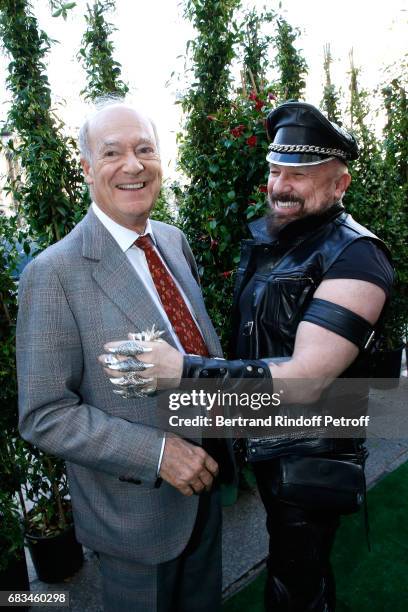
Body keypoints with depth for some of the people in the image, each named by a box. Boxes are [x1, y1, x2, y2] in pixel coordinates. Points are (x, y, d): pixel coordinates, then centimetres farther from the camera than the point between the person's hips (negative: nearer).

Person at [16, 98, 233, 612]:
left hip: (204, 484, 6)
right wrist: (157, 453, -25)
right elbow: (44, 416, -19)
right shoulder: (54, 273, -21)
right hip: (135, 510, -5)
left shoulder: (174, 241, -1)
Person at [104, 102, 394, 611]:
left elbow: (305, 381, -32)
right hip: (261, 439, 7)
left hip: (309, 455, -7)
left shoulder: (355, 256, -23)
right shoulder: (264, 235, 1)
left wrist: (182, 369, -39)